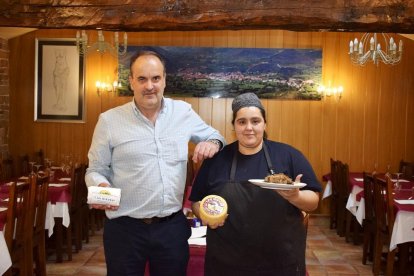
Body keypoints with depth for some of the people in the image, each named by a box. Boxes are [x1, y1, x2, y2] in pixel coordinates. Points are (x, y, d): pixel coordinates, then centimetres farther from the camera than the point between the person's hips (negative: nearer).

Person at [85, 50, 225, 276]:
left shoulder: (184, 112, 3)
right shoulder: (109, 120, -4)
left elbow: (213, 135, 17)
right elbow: (95, 171, 1)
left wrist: (213, 143, -6)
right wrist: (102, 187, -21)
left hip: (173, 226, 2)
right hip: (125, 229, -2)